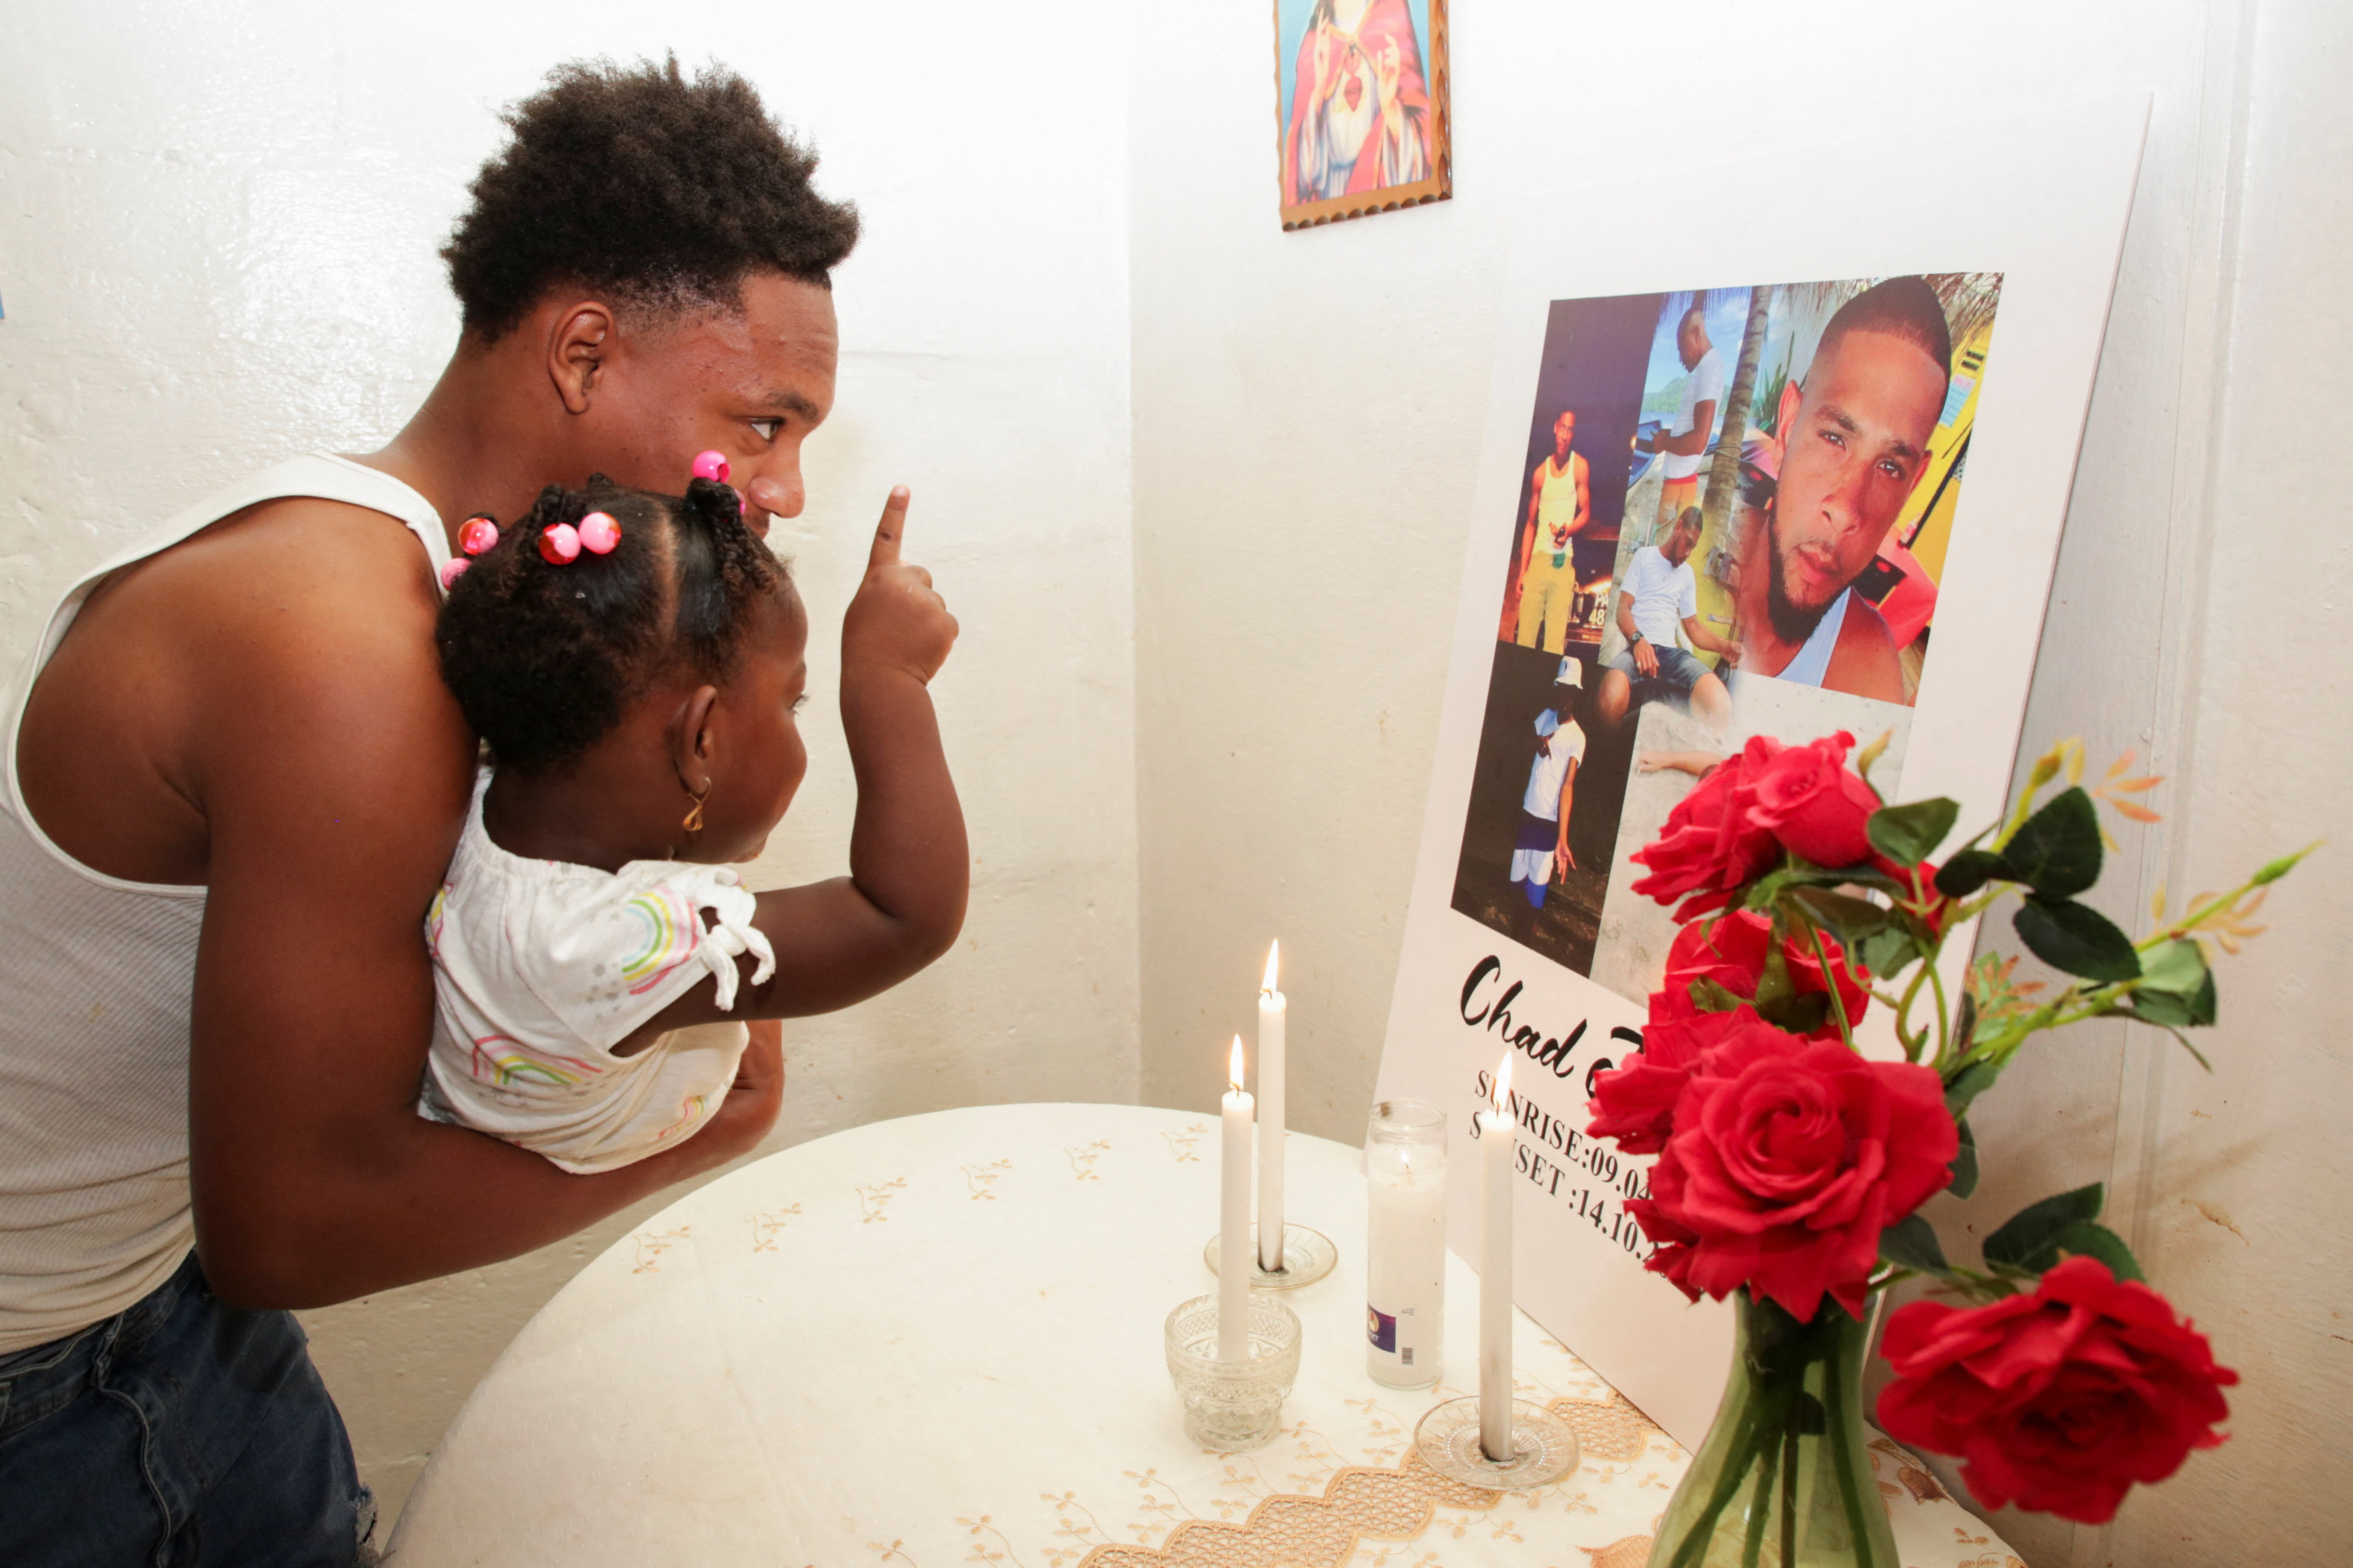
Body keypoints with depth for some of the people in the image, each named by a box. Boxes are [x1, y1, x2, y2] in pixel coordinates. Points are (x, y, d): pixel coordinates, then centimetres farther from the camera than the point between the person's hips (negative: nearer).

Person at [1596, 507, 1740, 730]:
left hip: (1671, 652, 3)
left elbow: (1692, 626, 27)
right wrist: (1638, 639, -15)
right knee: (1611, 702, -39)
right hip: (1637, 648, -3)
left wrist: (1724, 646, 6)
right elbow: (1623, 610, 6)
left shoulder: (1688, 574, 28)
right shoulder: (1644, 556, 16)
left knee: (1721, 705, -31)